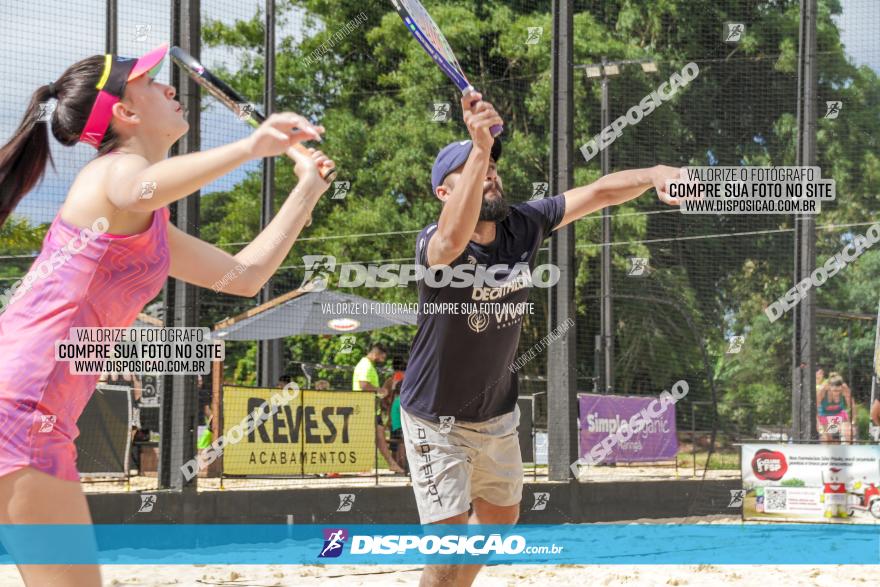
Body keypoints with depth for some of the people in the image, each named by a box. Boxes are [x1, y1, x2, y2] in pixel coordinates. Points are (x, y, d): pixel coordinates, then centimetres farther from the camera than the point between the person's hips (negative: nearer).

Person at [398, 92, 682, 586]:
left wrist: (655, 174, -29)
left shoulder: (523, 226, -10)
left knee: (501, 517, 24)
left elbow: (600, 192, -9)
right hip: (439, 422, -7)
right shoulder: (435, 244, -27)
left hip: (499, 414, 7)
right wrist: (480, 146, -59)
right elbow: (454, 239, -51)